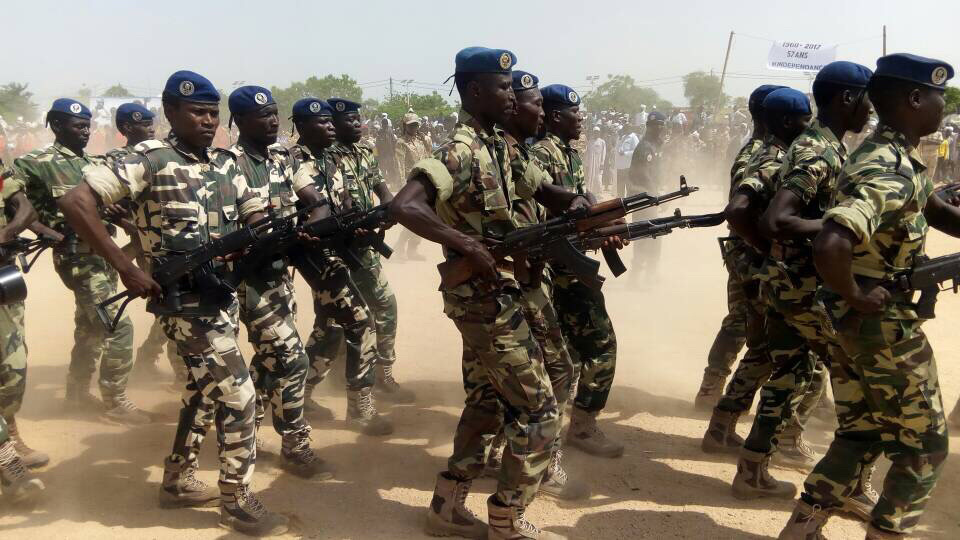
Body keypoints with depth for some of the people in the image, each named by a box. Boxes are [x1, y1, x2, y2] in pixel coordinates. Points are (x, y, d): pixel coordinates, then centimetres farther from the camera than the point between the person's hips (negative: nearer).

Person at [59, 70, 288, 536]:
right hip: (185, 299, -8)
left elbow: (258, 219, 10)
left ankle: (178, 482, 38)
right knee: (237, 394, -6)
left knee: (206, 389, 19)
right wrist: (127, 270, -21)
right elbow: (74, 203, -17)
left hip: (223, 293, 8)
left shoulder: (226, 162, 9)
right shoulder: (150, 159, -12)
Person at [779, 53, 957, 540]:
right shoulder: (890, 171, -25)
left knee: (860, 433, 19)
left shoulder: (892, 156, 8)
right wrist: (857, 297, -24)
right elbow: (829, 247, -41)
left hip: (849, 319, 9)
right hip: (882, 321, -9)